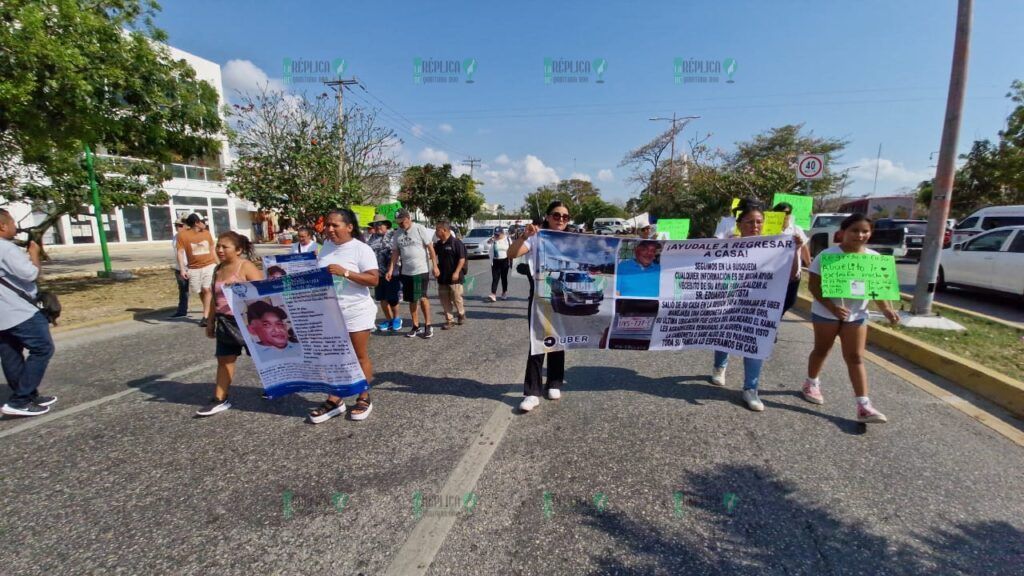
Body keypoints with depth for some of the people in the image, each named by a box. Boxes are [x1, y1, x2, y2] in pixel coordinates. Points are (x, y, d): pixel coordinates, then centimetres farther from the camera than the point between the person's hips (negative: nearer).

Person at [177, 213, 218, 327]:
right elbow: (180, 252, -5)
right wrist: (182, 269, -12)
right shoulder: (182, 234, -4)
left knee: (207, 289, -11)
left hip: (210, 265, 1)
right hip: (194, 268, 0)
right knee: (200, 292, 10)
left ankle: (206, 316, -9)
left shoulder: (207, 233, 6)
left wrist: (218, 264, 18)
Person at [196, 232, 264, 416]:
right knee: (224, 359, 11)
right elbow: (215, 298, 17)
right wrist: (210, 321, 17)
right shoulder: (218, 269, 10)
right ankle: (220, 400, 19)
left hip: (246, 319, -7)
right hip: (225, 322, 7)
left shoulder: (246, 266, -12)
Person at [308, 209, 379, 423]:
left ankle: (363, 399, 22)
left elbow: (373, 279, -21)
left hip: (356, 313, -6)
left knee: (360, 357, 7)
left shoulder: (361, 249, -13)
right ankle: (334, 400, 24)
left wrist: (345, 272, -27)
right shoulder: (326, 246, 7)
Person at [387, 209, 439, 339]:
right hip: (406, 272, 5)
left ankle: (427, 325, 5)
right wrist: (391, 270, 4)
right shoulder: (397, 233, 8)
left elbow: (430, 248, -7)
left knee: (422, 297, -9)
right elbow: (395, 252, 10)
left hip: (421, 270, -5)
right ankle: (416, 327, 20)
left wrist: (435, 266, -11)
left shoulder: (420, 229, -7)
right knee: (411, 300, 10)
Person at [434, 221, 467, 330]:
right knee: (444, 300, 7)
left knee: (456, 298, 3)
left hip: (454, 277, -7)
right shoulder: (438, 244, 8)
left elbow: (462, 259, -14)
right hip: (442, 277, 7)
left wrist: (456, 272, -19)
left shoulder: (456, 242, -12)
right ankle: (449, 320, 16)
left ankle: (461, 314, 28)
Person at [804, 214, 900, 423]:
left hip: (857, 314, 4)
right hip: (826, 313, -3)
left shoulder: (874, 258, 1)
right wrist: (832, 307, -25)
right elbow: (814, 285, -14)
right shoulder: (828, 255, -14)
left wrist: (886, 309, -7)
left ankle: (864, 406, 5)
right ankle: (811, 384, 34)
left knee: (855, 358, 4)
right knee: (821, 350, 12)